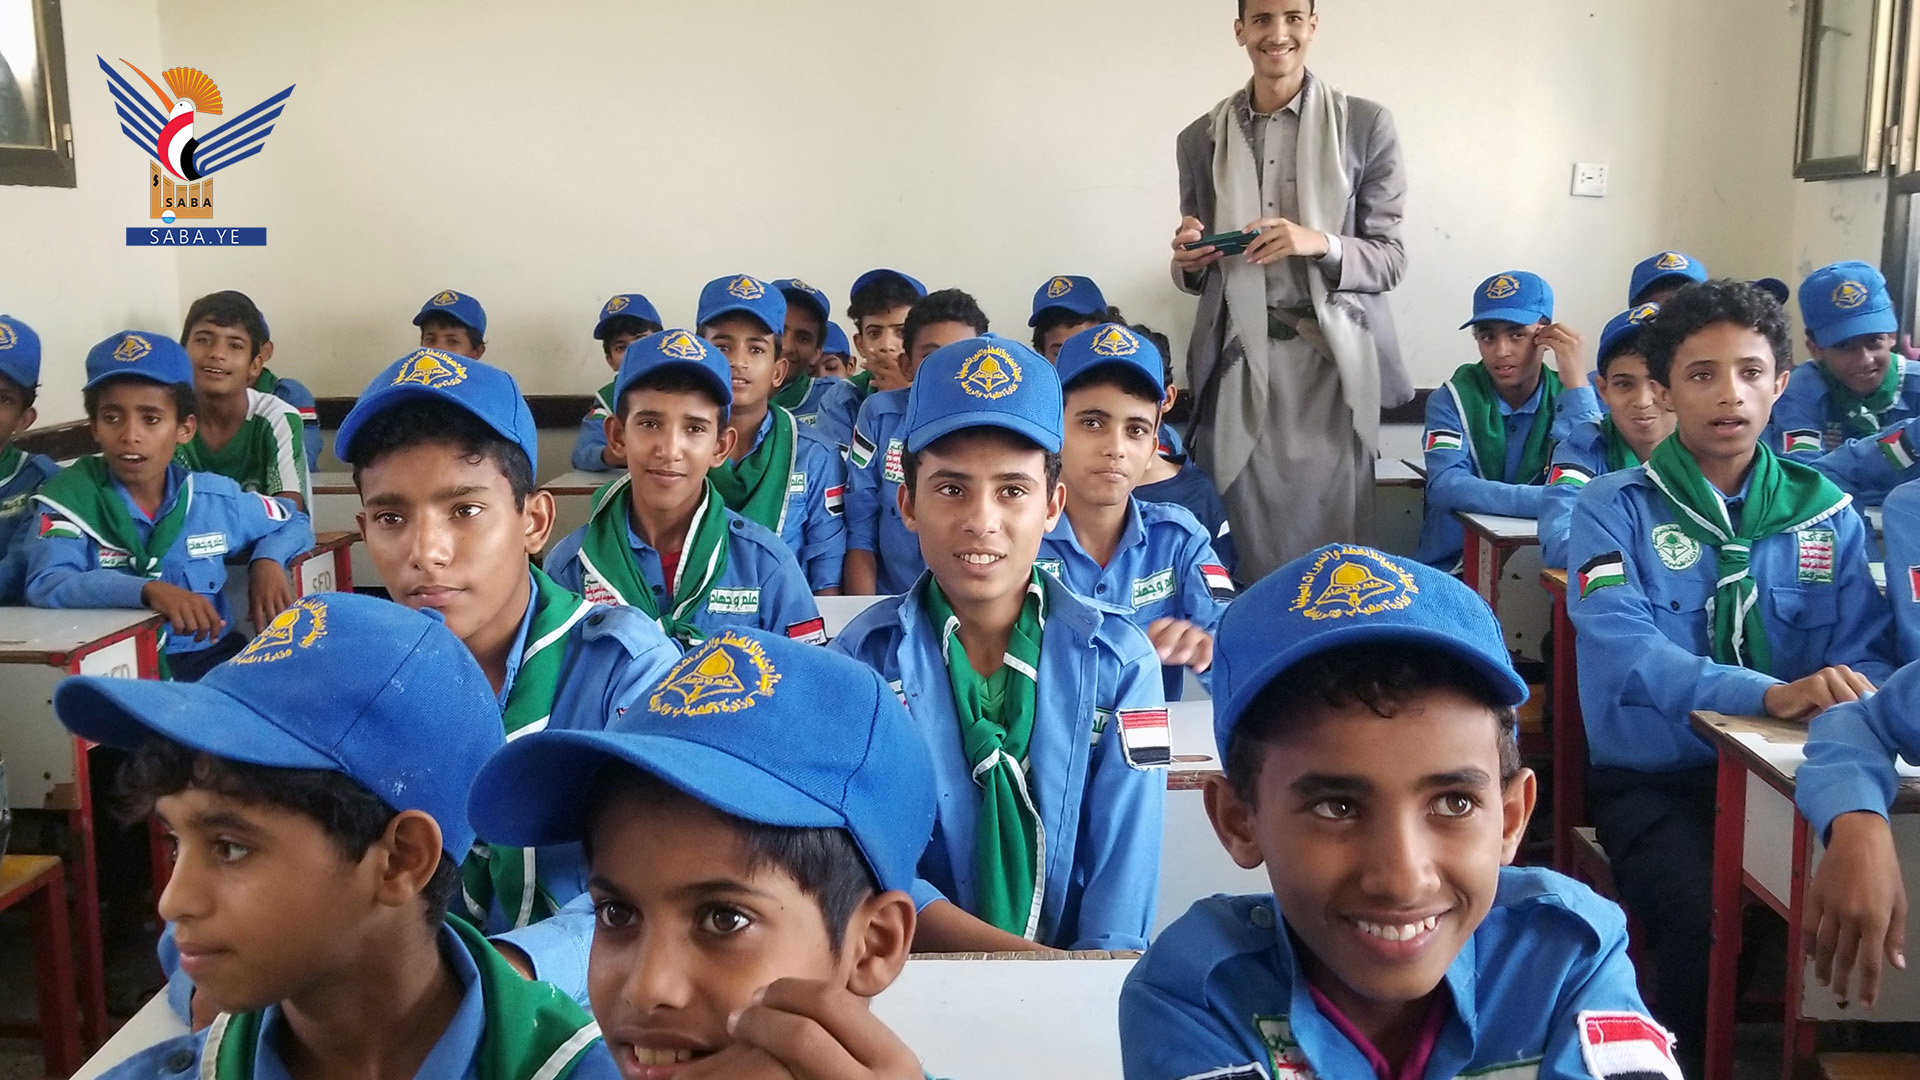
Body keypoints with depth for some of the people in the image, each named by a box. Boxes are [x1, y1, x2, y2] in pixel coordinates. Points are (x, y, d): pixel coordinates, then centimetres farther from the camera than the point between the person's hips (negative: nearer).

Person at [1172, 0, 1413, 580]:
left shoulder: (1365, 126, 2)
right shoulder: (1201, 138, 11)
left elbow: (1390, 259, 2)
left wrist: (1320, 243, -17)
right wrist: (1189, 261, -7)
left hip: (1332, 363, -2)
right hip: (1239, 365, 2)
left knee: (1328, 540, -3)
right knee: (1244, 550, 0)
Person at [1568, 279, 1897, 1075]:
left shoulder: (1827, 514, 7)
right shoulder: (1614, 509, -3)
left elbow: (1868, 656, -1)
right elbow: (1626, 654, -18)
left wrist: (1850, 693, -26)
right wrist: (1772, 695, -33)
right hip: (1653, 777, -3)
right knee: (1709, 920, -28)